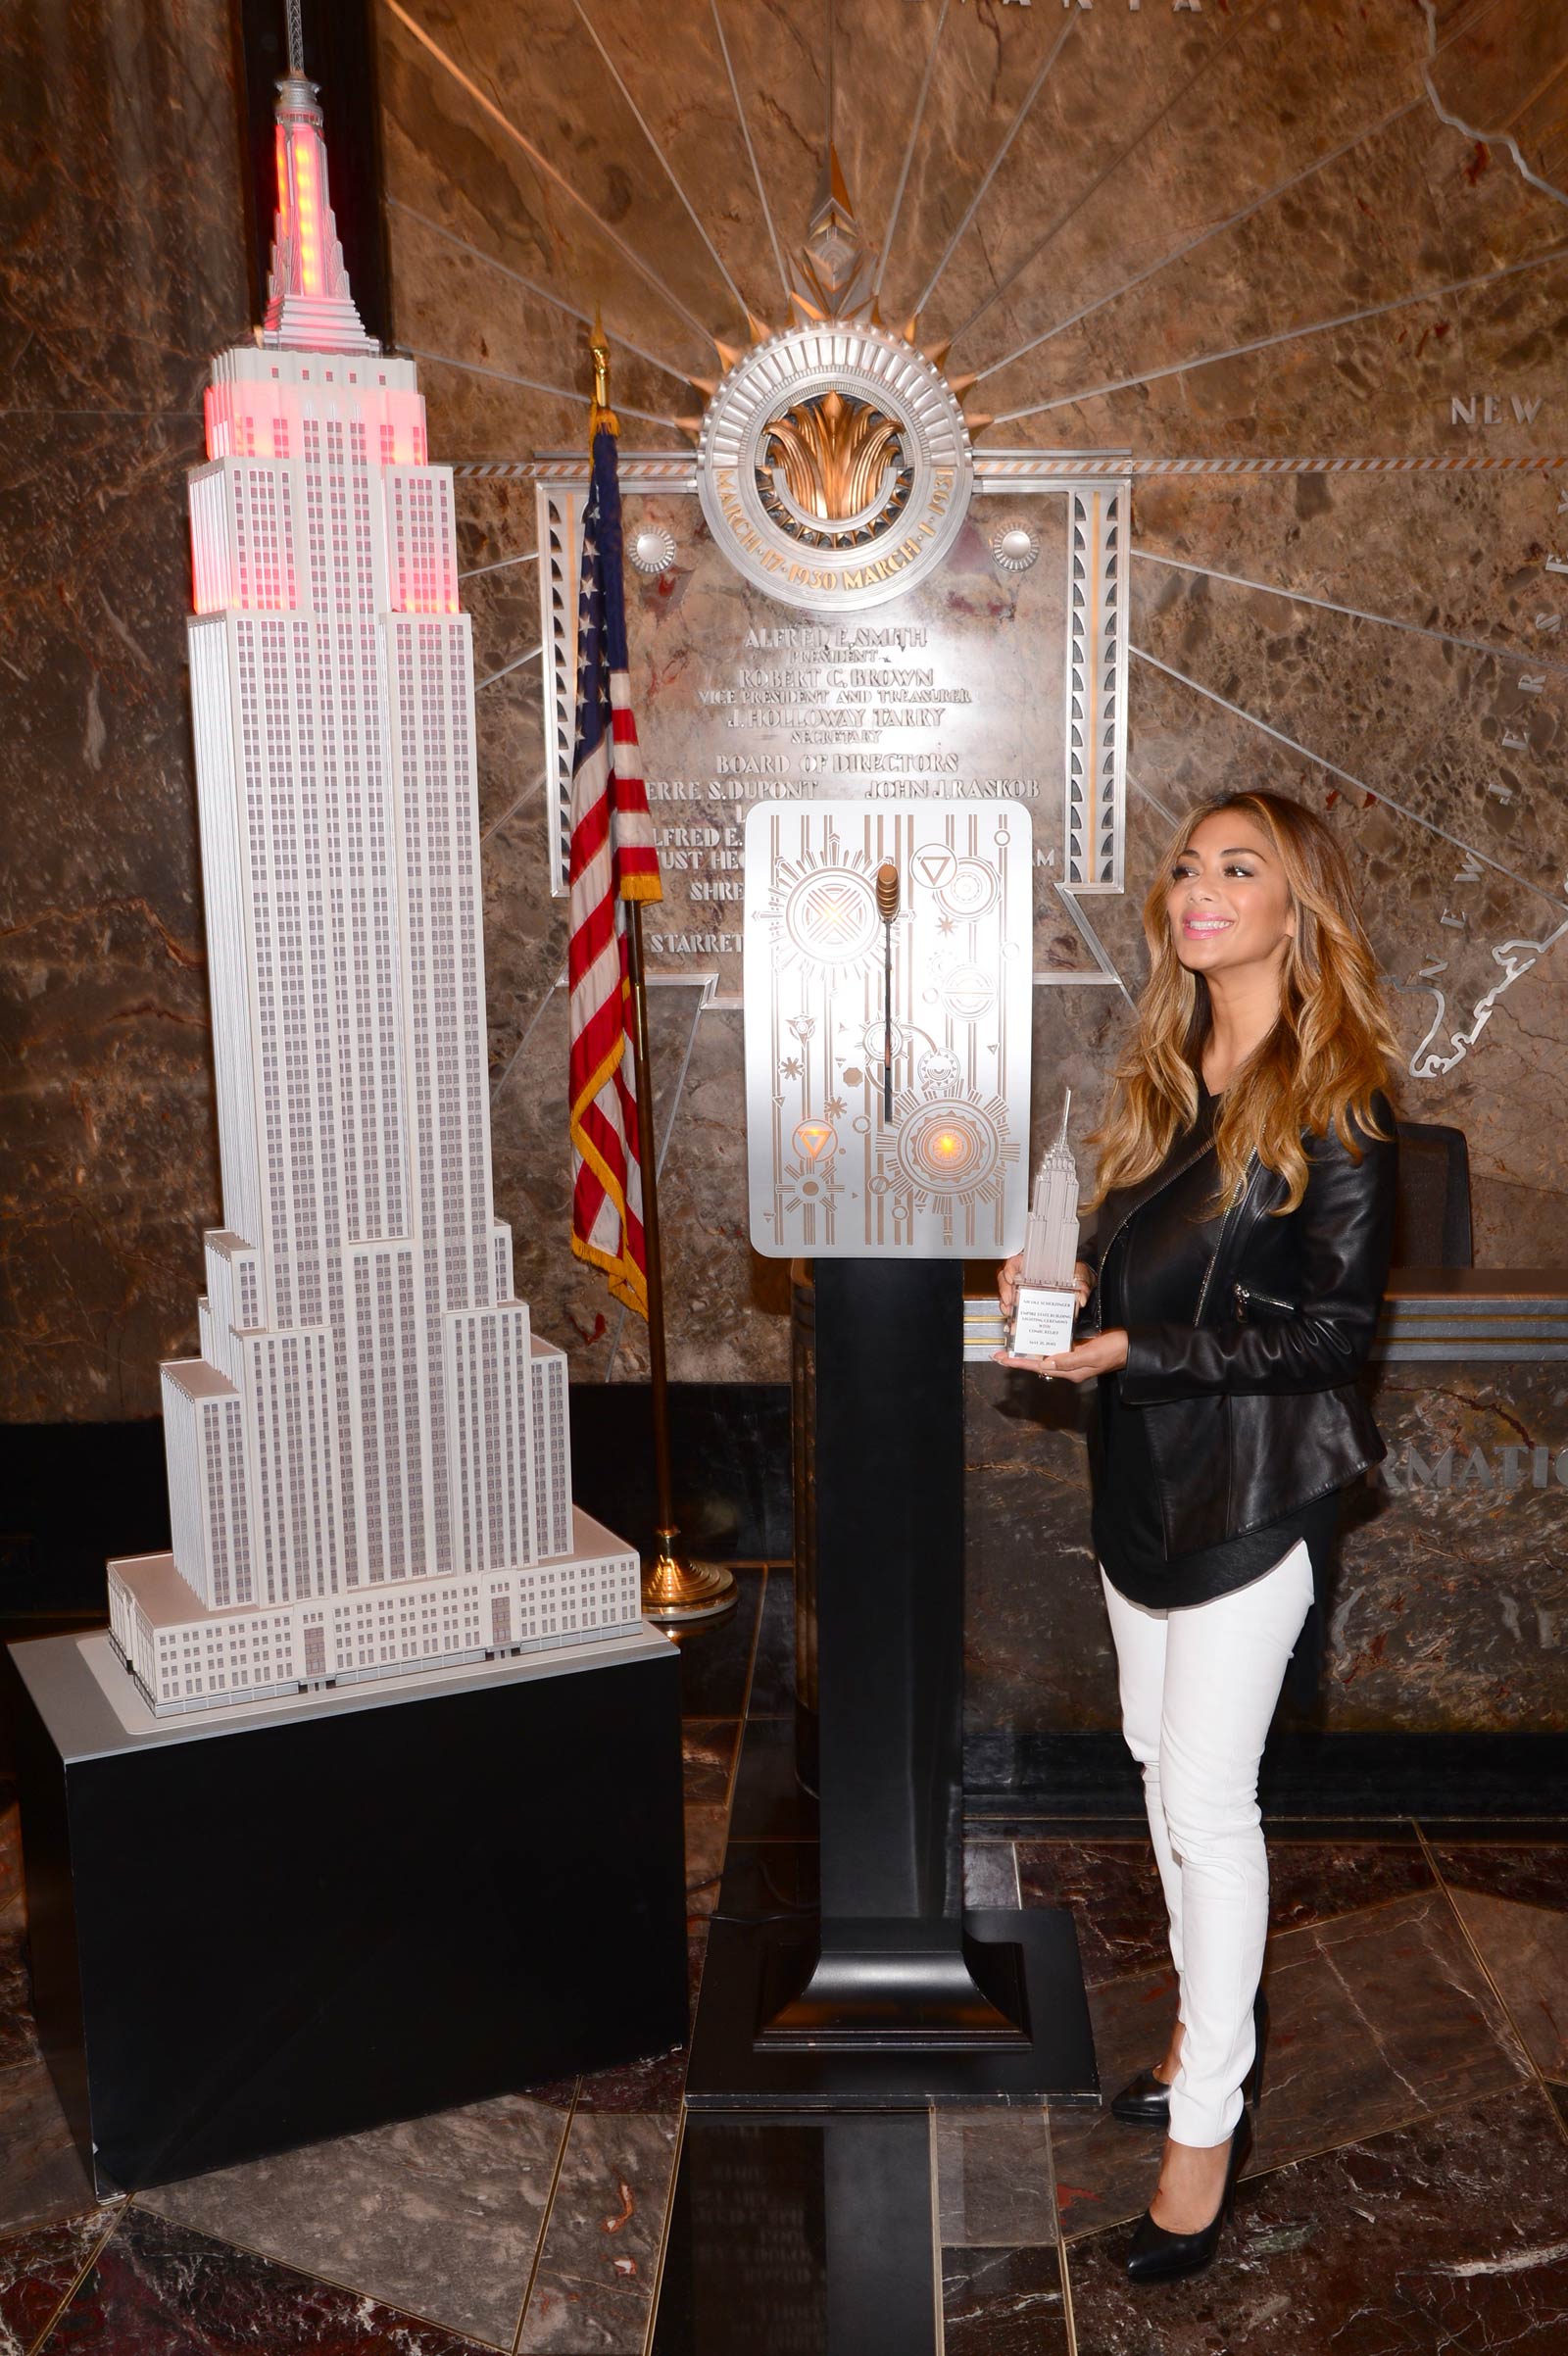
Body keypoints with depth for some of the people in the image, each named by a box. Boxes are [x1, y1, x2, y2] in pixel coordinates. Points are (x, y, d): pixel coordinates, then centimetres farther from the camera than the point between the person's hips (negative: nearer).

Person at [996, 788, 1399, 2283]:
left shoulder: (1334, 1103, -16)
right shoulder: (1164, 1077, 7)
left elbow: (1331, 1326, -18)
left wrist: (1132, 1348, -23)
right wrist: (1071, 1284, -2)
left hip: (1254, 1483, -8)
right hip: (1143, 1471, 8)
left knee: (1208, 1795, -3)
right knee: (1160, 1758, 18)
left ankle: (1208, 2123, 12)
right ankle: (1212, 2021, 37)